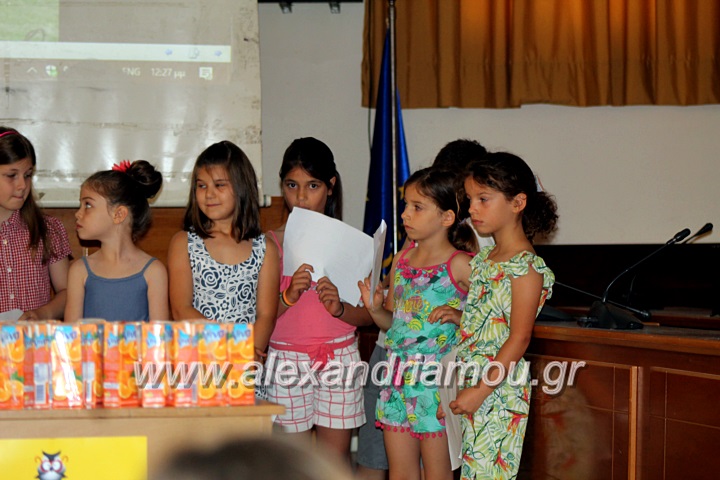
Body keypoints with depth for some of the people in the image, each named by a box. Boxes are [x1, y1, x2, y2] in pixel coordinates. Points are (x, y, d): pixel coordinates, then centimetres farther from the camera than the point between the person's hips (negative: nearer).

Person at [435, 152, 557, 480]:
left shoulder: (525, 267, -13)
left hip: (499, 391, -8)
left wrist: (481, 390, -19)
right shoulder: (484, 259, 13)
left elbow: (519, 337, -17)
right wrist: (459, 317, 2)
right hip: (473, 384, 8)